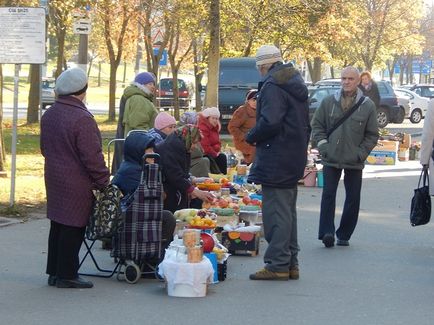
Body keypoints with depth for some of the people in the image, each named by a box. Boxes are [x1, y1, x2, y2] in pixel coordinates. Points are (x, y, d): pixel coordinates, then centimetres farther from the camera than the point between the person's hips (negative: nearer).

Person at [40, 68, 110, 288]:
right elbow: (92, 156, -20)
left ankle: (54, 272, 21)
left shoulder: (49, 115, 7)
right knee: (73, 227, -1)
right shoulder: (82, 119, -21)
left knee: (57, 224, 15)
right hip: (77, 183, -9)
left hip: (54, 177, 9)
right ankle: (66, 275, 3)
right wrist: (103, 180, -10)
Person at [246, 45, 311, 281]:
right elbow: (306, 124, 20)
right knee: (287, 211, 15)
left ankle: (277, 265, -5)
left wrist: (251, 137, -10)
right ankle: (291, 264, 20)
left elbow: (270, 122, -26)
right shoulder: (295, 83, 15)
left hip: (276, 160, -10)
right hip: (294, 159, 10)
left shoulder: (272, 86, -15)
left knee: (276, 211, -6)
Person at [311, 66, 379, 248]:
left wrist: (361, 153, -5)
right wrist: (323, 145, -2)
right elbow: (317, 125, 9)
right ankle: (327, 232, -7)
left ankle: (344, 235, 16)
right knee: (328, 195, -8)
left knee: (353, 199, 5)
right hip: (331, 159, 0)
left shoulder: (368, 106, -1)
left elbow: (372, 135, 5)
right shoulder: (329, 102, 1)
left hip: (355, 162, 0)